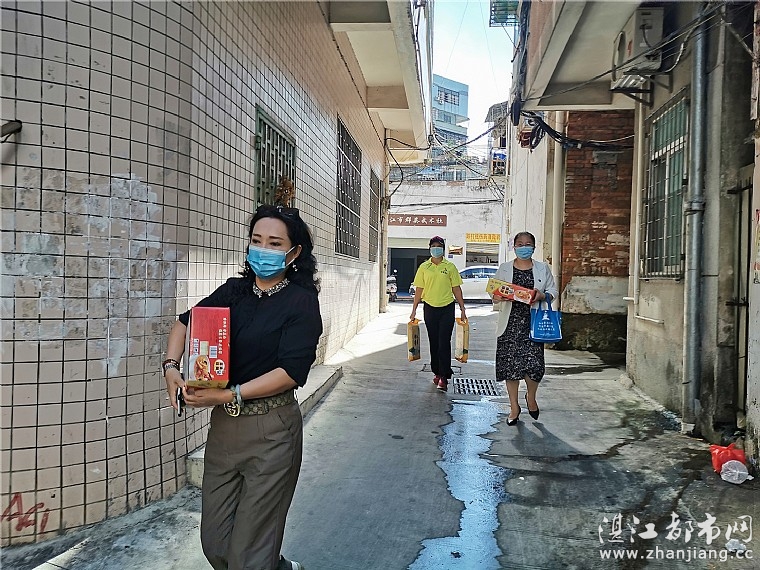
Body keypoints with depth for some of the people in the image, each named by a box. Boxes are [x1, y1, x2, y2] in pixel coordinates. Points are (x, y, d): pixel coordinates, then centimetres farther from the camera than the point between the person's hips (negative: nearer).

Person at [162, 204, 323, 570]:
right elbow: (186, 322, 16)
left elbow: (292, 371, -18)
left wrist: (228, 395, -23)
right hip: (222, 426, 6)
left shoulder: (301, 301, -10)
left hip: (270, 433, -6)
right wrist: (171, 367, -1)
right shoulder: (236, 290, 5)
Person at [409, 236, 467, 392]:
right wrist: (414, 310, 4)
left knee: (444, 343, -6)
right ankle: (437, 372, 24)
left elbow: (456, 289, 4)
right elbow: (419, 289, 7)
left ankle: (444, 377, -1)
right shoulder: (424, 267, 4)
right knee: (433, 342, 10)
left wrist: (462, 310, 3)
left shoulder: (450, 267, 1)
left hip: (447, 308, -2)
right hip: (430, 308, 2)